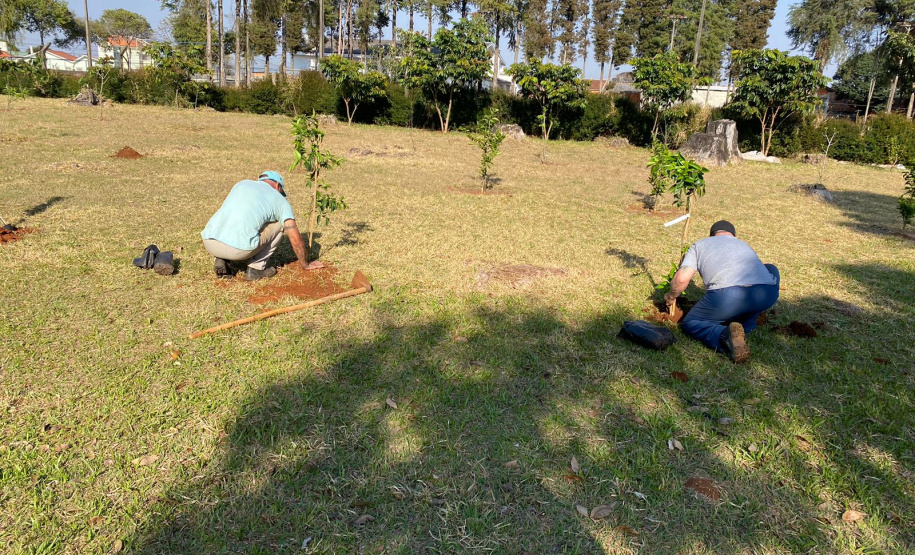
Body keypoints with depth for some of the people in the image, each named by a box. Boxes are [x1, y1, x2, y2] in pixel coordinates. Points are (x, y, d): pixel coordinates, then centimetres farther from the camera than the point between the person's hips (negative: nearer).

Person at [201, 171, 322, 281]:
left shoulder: (242, 184, 26)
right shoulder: (280, 200, 12)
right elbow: (295, 239, 8)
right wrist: (306, 265, 25)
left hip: (209, 243, 5)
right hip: (237, 249, -4)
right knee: (279, 225, 18)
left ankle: (221, 260, 15)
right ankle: (256, 267, 13)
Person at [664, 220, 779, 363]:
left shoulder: (700, 245, 26)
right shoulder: (744, 245, 37)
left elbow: (682, 278, 10)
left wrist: (671, 296, 30)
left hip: (728, 296, -3)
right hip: (767, 296, 4)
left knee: (690, 323, 20)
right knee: (771, 270, 37)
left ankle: (725, 335, -14)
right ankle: (745, 327, 21)